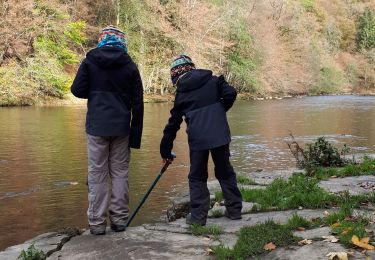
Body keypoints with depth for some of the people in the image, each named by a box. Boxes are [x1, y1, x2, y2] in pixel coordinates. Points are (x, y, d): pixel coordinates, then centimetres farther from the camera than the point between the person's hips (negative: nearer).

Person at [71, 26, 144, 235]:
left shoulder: (90, 61, 0)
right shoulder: (130, 66, 3)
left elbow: (78, 90, -4)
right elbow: (137, 104, 2)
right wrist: (136, 135, 7)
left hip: (97, 127, -1)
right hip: (121, 128, 1)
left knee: (97, 174, 3)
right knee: (120, 173, 9)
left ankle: (97, 222, 4)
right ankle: (119, 219, 12)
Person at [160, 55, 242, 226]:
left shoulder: (181, 93, 6)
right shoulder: (213, 80, 8)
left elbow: (173, 124, 9)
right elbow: (230, 94, -6)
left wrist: (165, 150, 16)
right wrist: (220, 112, 11)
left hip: (197, 139, -2)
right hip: (220, 135, 2)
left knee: (197, 177, 10)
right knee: (225, 172, 16)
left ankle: (198, 216, 6)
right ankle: (234, 209, 21)